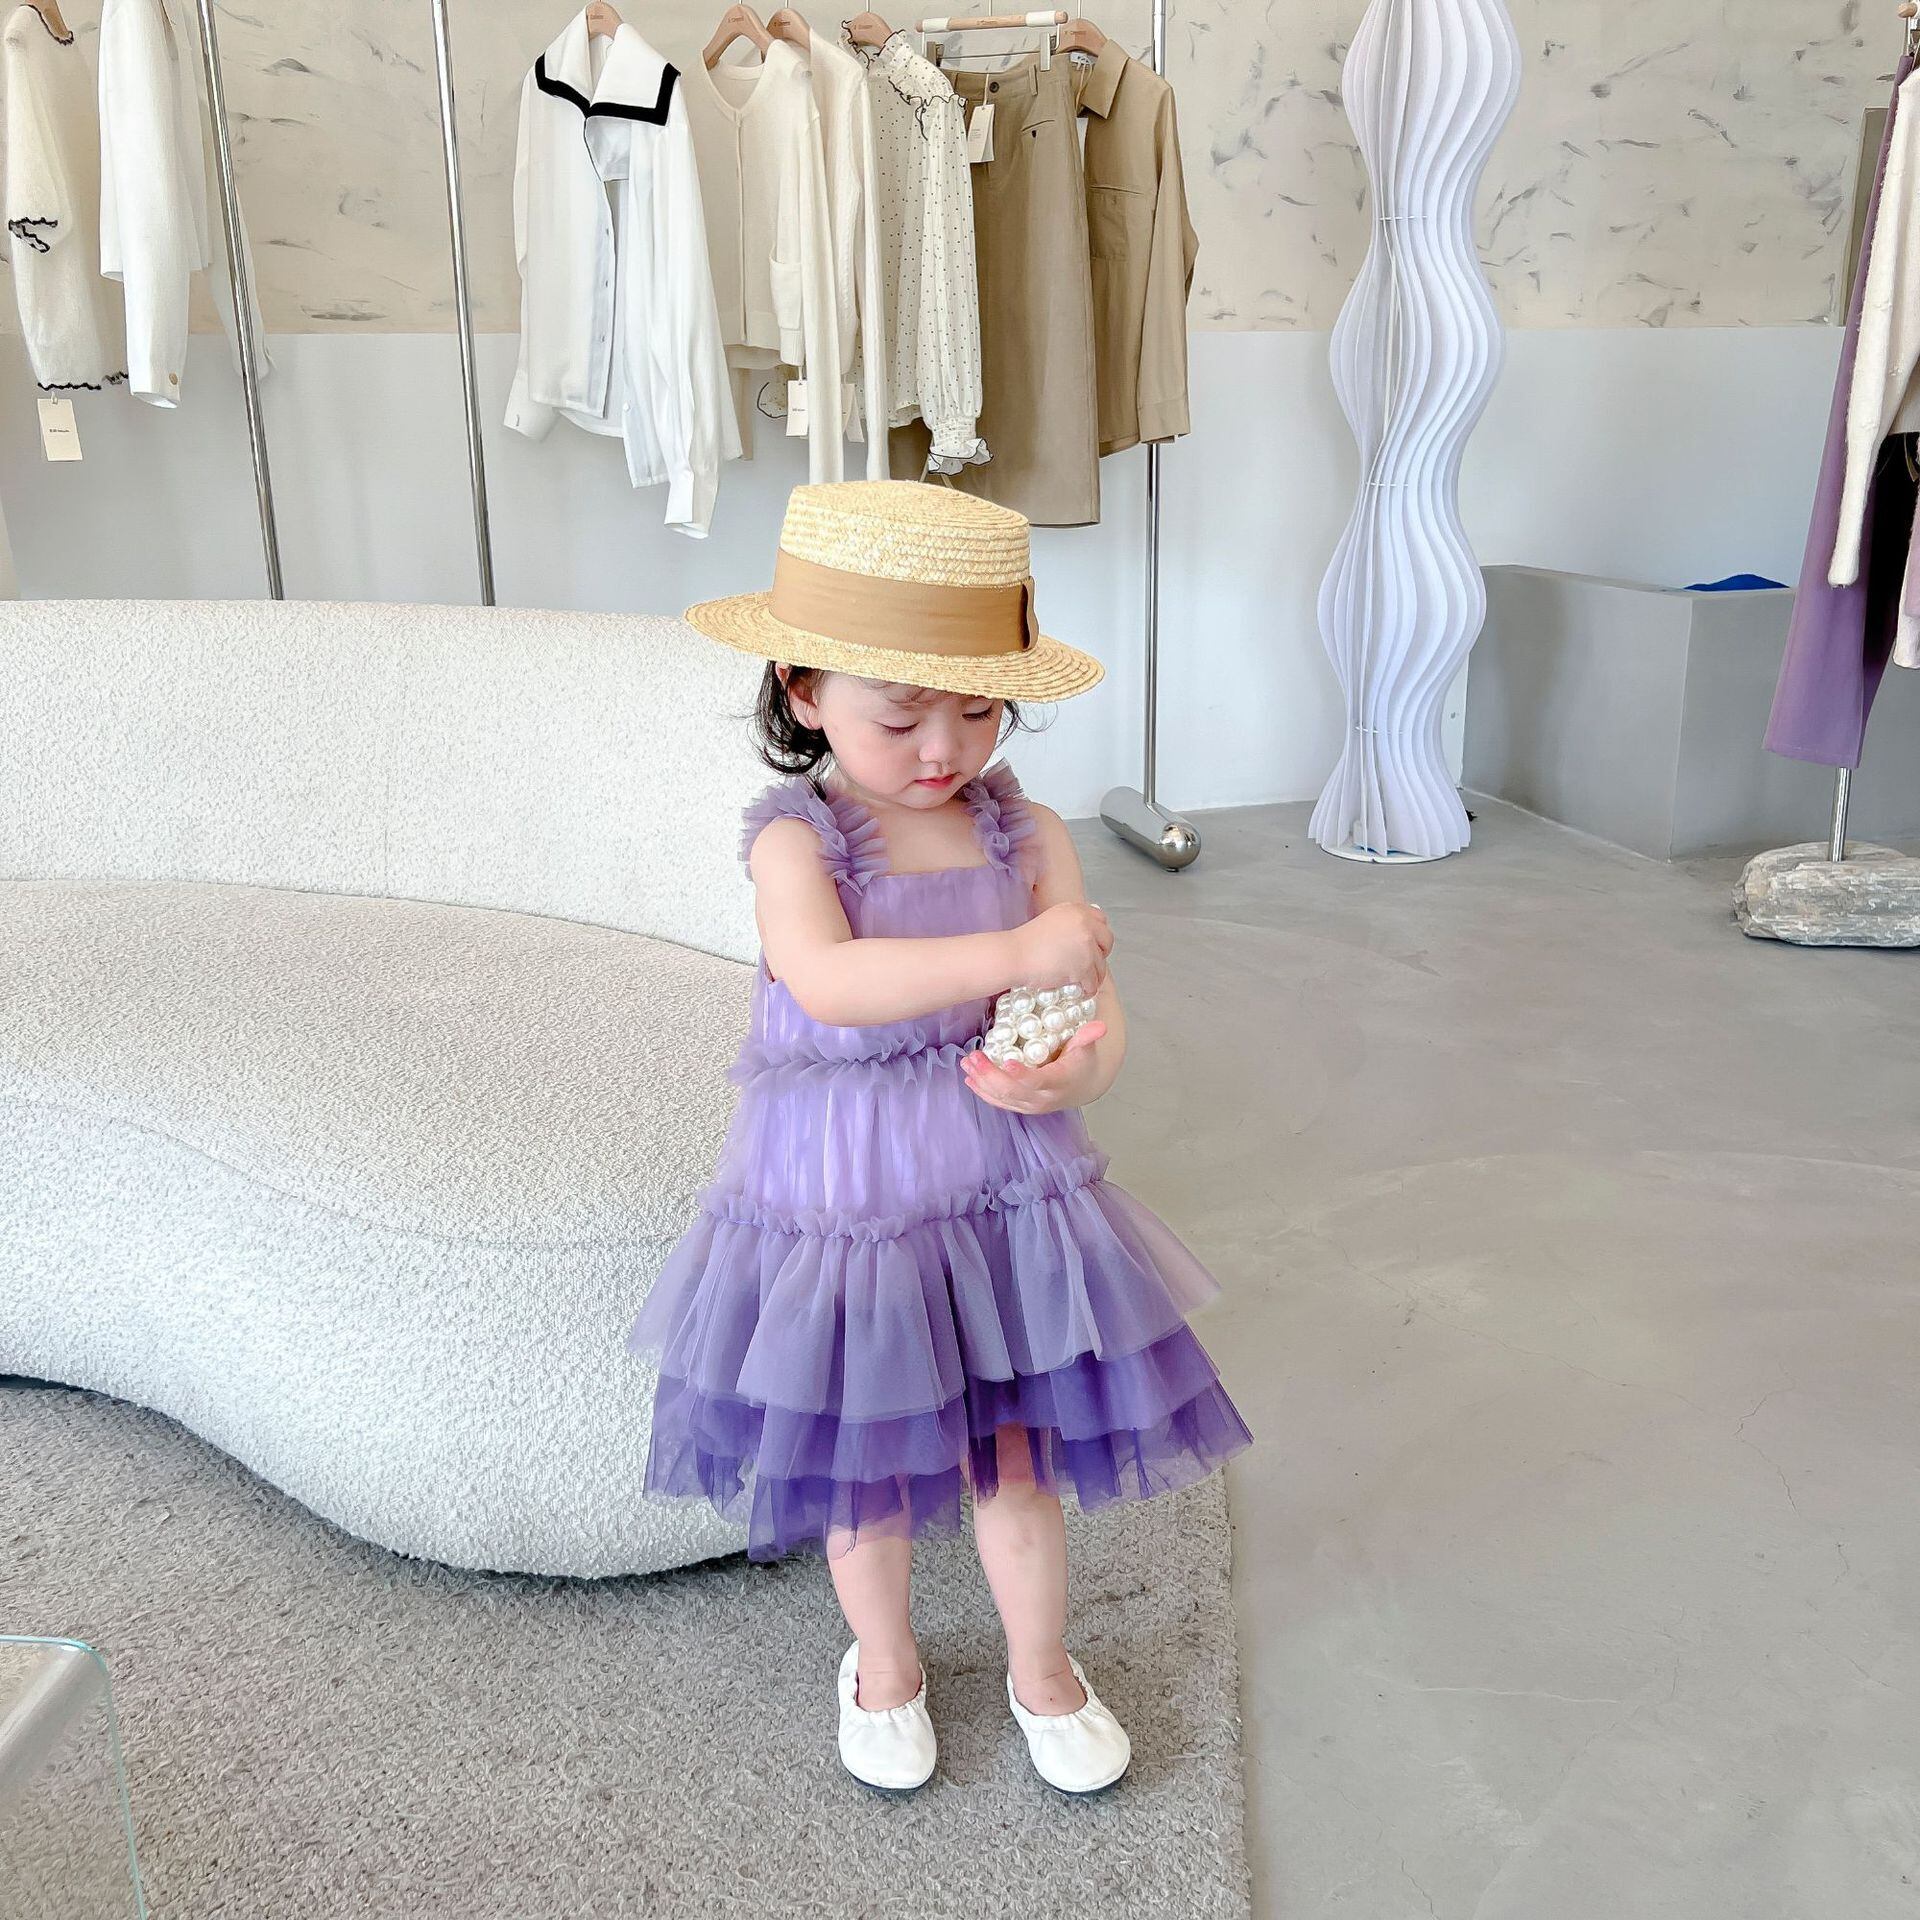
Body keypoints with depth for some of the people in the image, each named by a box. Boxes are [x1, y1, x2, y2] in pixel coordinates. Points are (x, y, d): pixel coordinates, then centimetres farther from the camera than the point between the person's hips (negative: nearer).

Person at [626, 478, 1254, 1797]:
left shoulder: (1030, 836, -5)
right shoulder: (795, 842, -15)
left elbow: (1096, 1007, -8)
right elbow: (829, 981, -34)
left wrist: (1077, 1071, -32)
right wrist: (1016, 952, -43)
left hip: (1004, 1188, 2)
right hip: (843, 1198, -1)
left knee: (1017, 1451, 14)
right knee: (866, 1463, 17)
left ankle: (1042, 1669, 42)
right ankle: (885, 1665, 45)